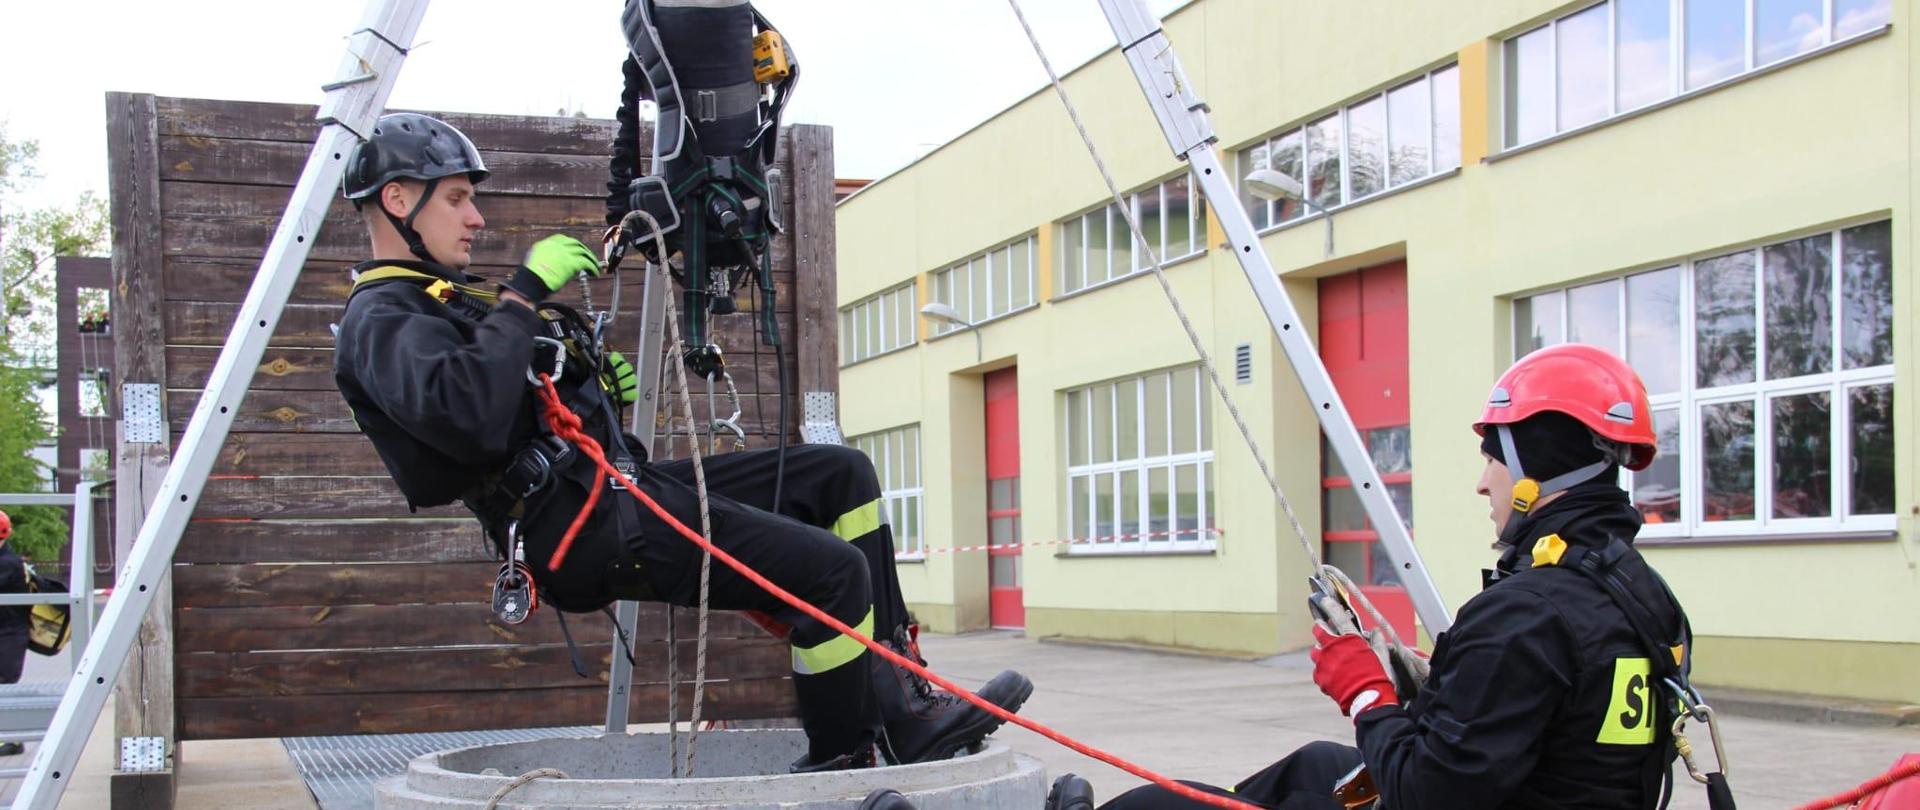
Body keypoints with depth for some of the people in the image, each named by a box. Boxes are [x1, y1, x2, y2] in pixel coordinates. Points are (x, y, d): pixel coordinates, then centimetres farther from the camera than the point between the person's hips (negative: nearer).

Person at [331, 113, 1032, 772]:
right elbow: (469, 417, -29)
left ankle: (901, 712, 4)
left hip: (616, 487, 11)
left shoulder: (442, 302, 26)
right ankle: (838, 771, -1)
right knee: (833, 570, -19)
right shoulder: (380, 321, -7)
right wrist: (527, 291, -19)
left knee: (842, 475, 7)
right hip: (584, 530, -11)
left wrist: (598, 386, 8)